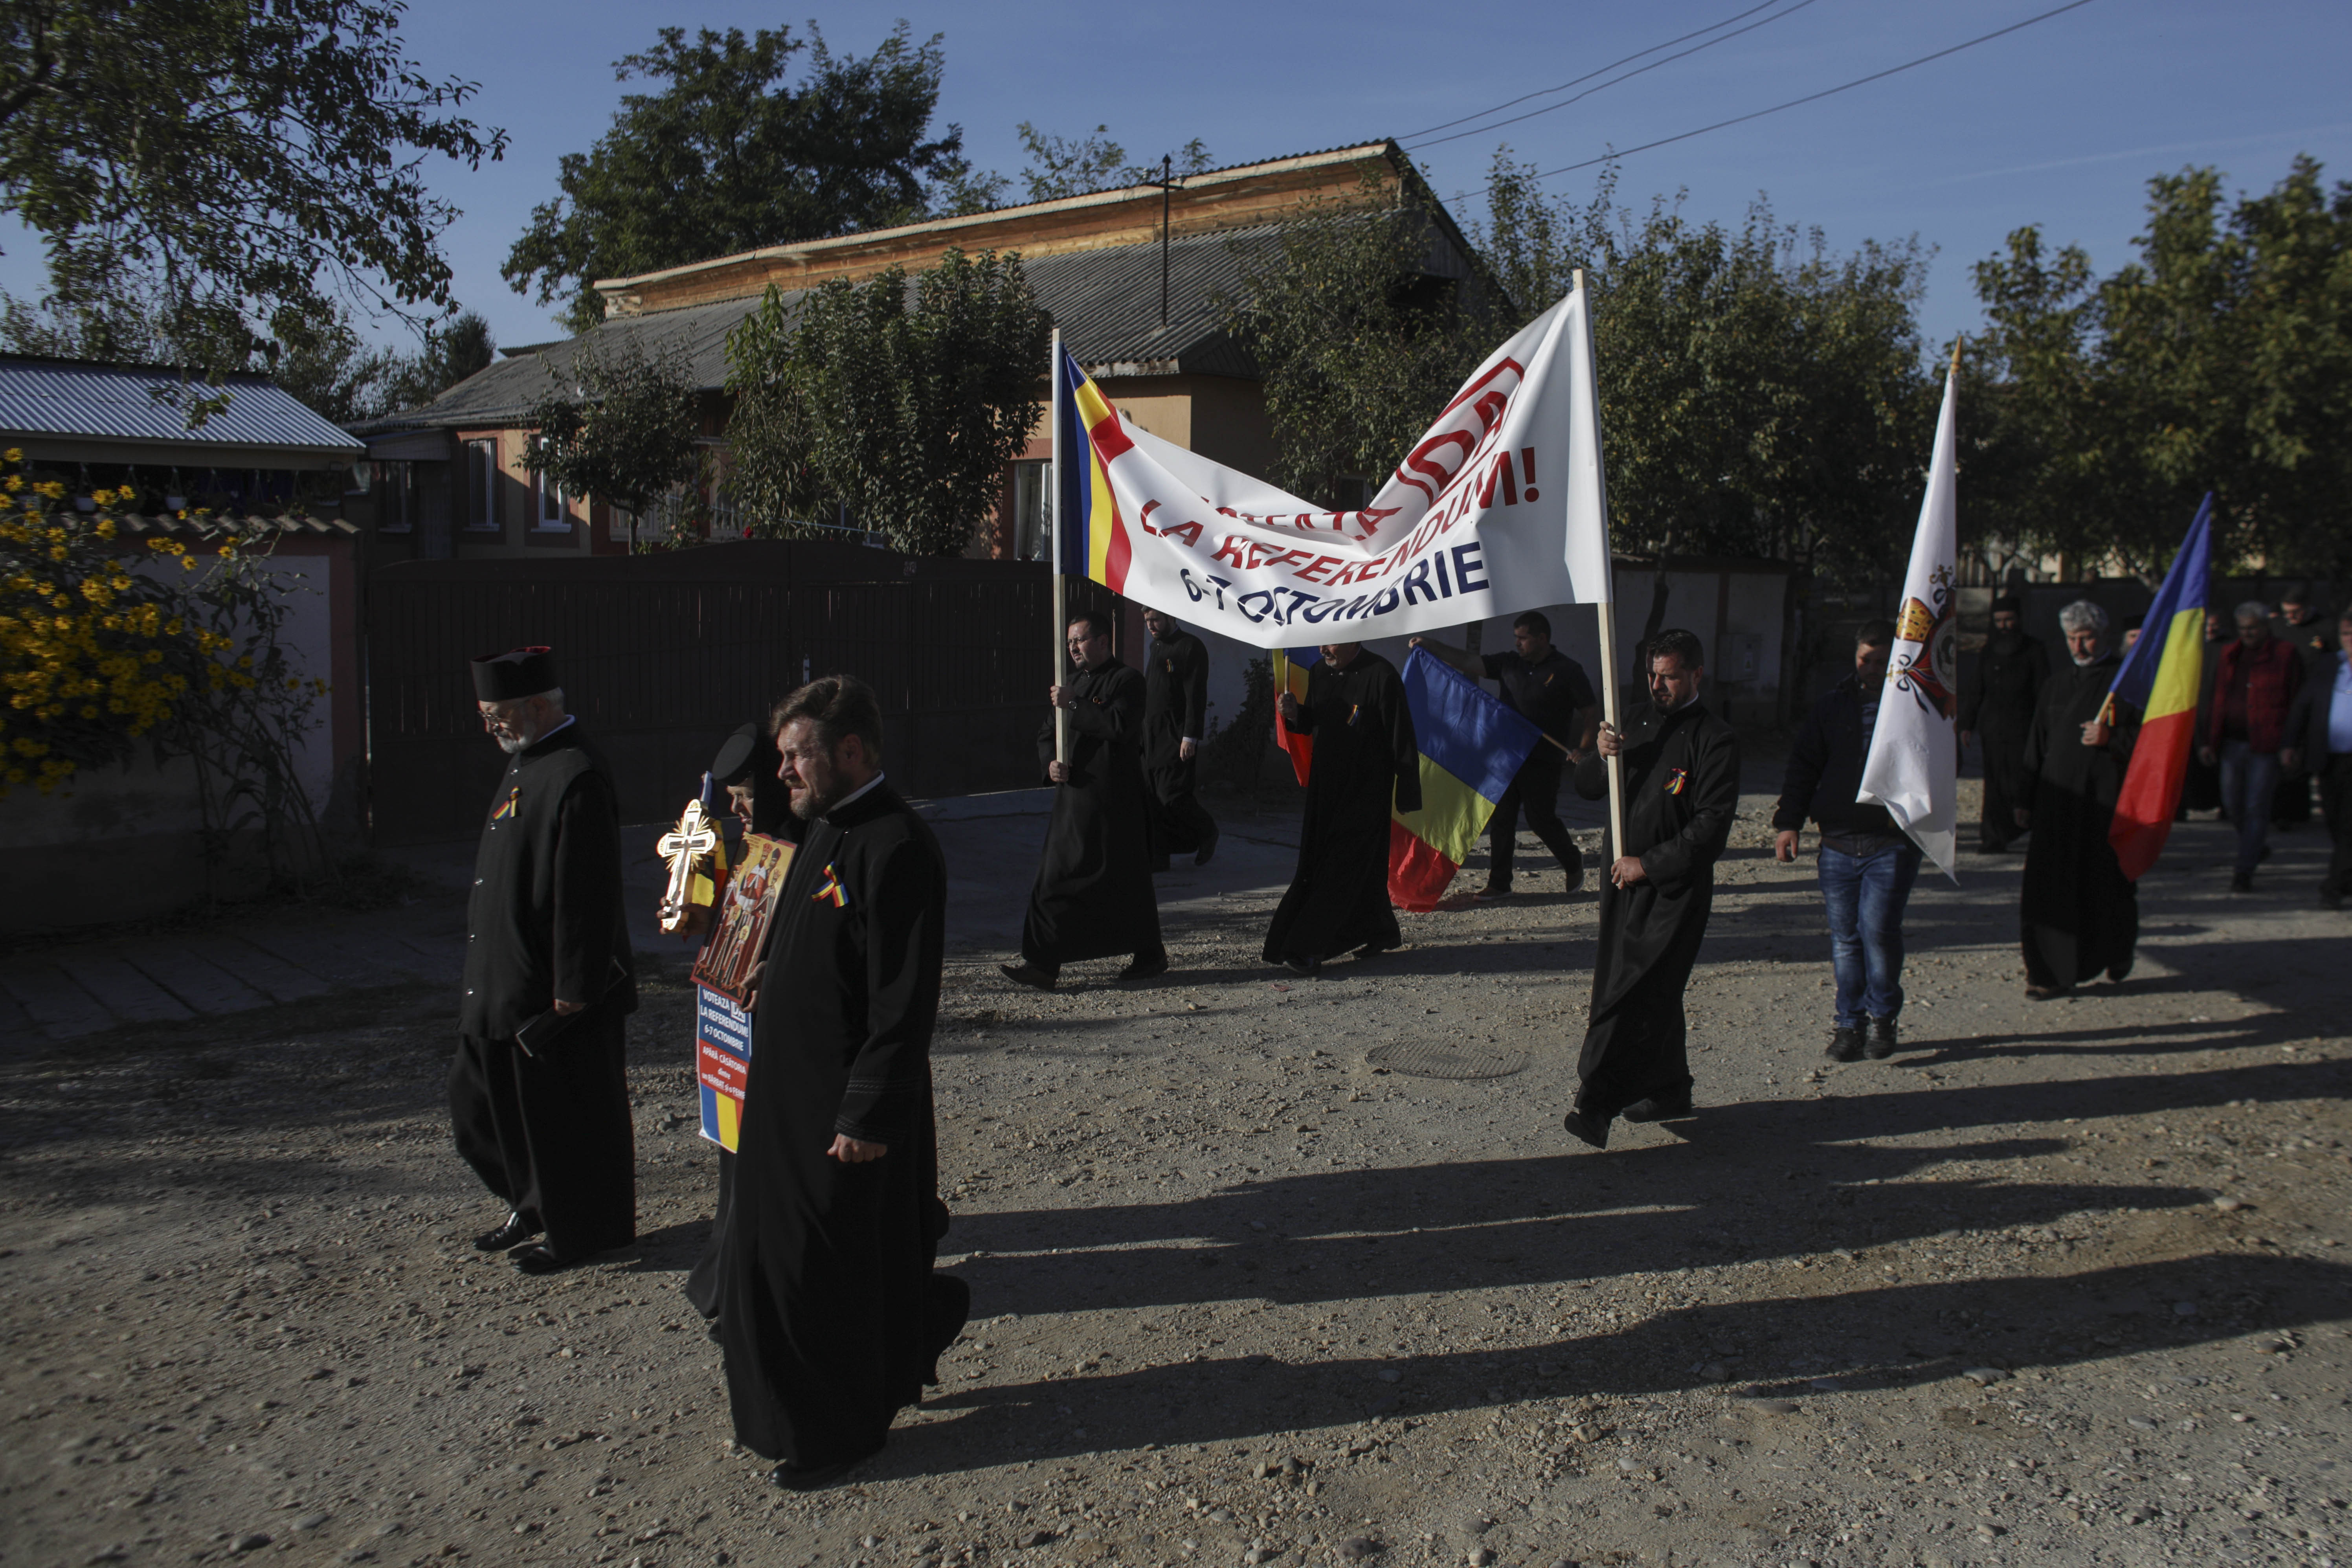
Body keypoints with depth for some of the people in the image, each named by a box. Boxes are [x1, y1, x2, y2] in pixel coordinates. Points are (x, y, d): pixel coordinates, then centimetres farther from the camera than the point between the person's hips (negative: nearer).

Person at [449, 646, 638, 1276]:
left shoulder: (576, 778, -21)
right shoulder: (527, 765, 11)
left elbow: (585, 897, -24)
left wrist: (572, 992, -22)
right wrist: (488, 977, 21)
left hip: (556, 993, -10)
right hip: (505, 984, 10)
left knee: (566, 1115, 5)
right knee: (482, 1100, 19)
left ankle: (581, 1232, 22)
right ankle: (532, 1206, 37)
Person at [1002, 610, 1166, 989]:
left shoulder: (1126, 681, -5)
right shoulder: (1075, 683, 19)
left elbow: (1120, 725, -22)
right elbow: (1047, 733, 22)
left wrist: (1073, 705, -17)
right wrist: (1051, 761, 1)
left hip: (1114, 801, -8)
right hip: (1073, 798, 8)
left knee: (1125, 881, 2)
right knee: (1056, 878, 3)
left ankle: (1150, 954, 18)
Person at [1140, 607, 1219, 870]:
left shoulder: (1191, 647, -9)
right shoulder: (1156, 647, 18)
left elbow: (1196, 696, -15)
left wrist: (1190, 738, -19)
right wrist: (1143, 732, 17)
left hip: (1177, 737, -8)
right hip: (1153, 736, 8)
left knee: (1173, 796, -10)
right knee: (1154, 799, 6)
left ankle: (1207, 834, 14)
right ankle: (1157, 857, 11)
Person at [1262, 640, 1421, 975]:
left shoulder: (1381, 676, -14)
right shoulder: (1318, 673, 6)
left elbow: (1401, 737, -13)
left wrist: (1407, 796, -13)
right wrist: (1295, 714, -5)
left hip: (1365, 792, -7)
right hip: (1325, 785, 7)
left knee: (1343, 865, -8)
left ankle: (1308, 949, -11)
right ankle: (1380, 932, 31)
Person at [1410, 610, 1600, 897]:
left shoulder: (1567, 670, -6)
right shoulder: (1509, 663, 8)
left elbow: (1592, 713, -3)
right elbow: (1469, 663, 6)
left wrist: (1581, 750, -12)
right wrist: (1432, 646, -2)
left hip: (1543, 761, -5)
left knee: (1541, 818, 1)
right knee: (1500, 819, 5)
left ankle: (1573, 864, 28)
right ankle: (1499, 883, 13)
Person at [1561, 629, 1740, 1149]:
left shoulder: (1714, 739, -7)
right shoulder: (1642, 728, 17)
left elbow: (1712, 824, -14)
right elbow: (1586, 788, 15)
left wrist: (1648, 864, -16)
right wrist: (1601, 756, -7)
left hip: (1673, 890, -7)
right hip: (1624, 881, 7)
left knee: (1632, 993, -14)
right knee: (1654, 991, 15)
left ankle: (1597, 1103, -20)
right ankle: (1668, 1090, 28)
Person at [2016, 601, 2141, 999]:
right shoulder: (2056, 686, 15)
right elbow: (2036, 747, 16)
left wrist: (2111, 739, -18)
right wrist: (2027, 800, 12)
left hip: (2107, 800, -3)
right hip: (2058, 801, 3)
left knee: (2108, 882, 6)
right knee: (2051, 884, -3)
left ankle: (2118, 952, 32)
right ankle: (2053, 973, 0)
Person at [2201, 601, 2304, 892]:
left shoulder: (2286, 655, -3)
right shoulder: (2230, 656, 12)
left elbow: (2297, 703, -4)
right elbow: (2216, 701, 16)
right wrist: (2207, 741, 10)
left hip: (2266, 745, -5)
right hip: (2232, 743, 5)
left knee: (2256, 808, -4)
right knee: (2233, 804, 10)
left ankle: (2245, 871, 0)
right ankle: (2258, 845, 37)